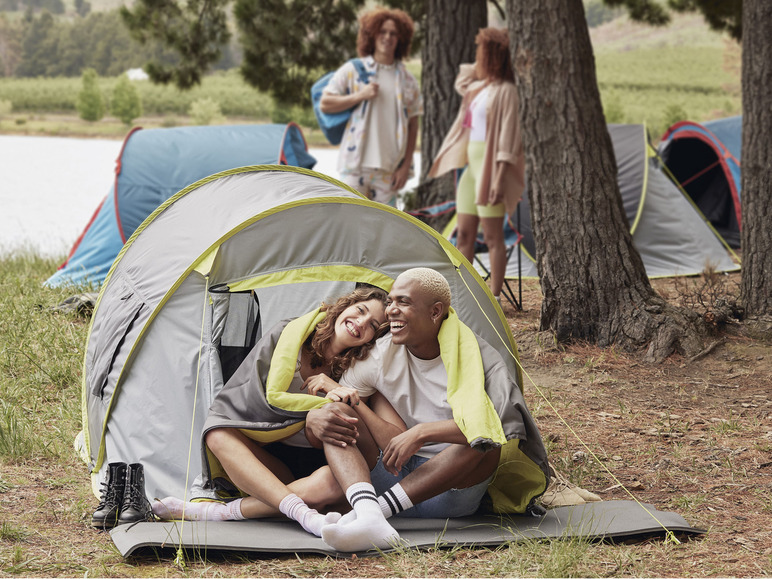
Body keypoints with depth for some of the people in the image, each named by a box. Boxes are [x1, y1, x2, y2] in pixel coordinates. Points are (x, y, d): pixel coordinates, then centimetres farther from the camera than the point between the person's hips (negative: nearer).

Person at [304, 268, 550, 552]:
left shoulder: (477, 359, -11)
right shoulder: (381, 356, 1)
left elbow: (498, 426, -30)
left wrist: (422, 432, -34)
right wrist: (314, 417, -19)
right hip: (394, 480, 4)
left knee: (484, 441, -35)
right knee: (334, 414, -17)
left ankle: (380, 506, -40)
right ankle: (368, 517, -44)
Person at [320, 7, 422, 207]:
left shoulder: (407, 80, 9)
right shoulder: (353, 70, 3)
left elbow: (413, 125, 8)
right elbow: (325, 104, 0)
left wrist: (406, 164, 0)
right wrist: (360, 96, -12)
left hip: (389, 168, 2)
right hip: (355, 161, -2)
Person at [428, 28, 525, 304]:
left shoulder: (505, 91, -13)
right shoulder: (478, 87, 14)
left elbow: (509, 138, -18)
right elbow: (461, 81, 38)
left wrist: (500, 179, -23)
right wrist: (479, 68, 19)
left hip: (490, 167, -9)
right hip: (472, 165, 9)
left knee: (493, 236, -5)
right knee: (464, 235, 9)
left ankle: (494, 299, -1)